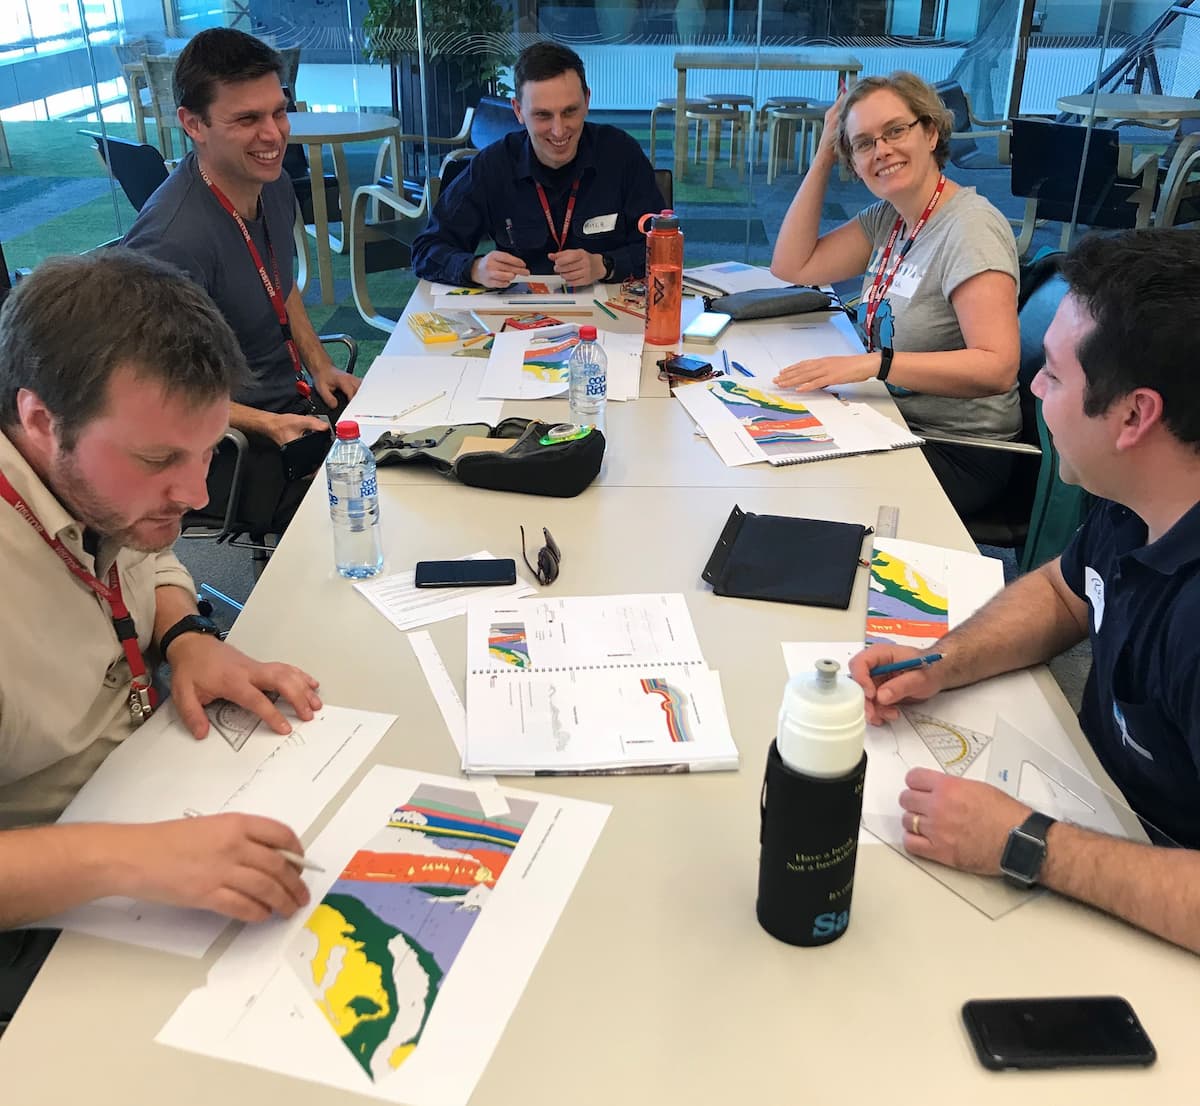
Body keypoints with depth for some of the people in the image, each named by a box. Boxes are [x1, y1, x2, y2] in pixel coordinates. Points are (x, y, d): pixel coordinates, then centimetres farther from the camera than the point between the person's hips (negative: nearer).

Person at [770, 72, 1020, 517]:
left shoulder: (971, 227, -19)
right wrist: (823, 158, 3)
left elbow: (997, 368, -29)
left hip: (957, 455, -7)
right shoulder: (886, 217, 7)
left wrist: (872, 362, -37)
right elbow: (792, 265, 8)